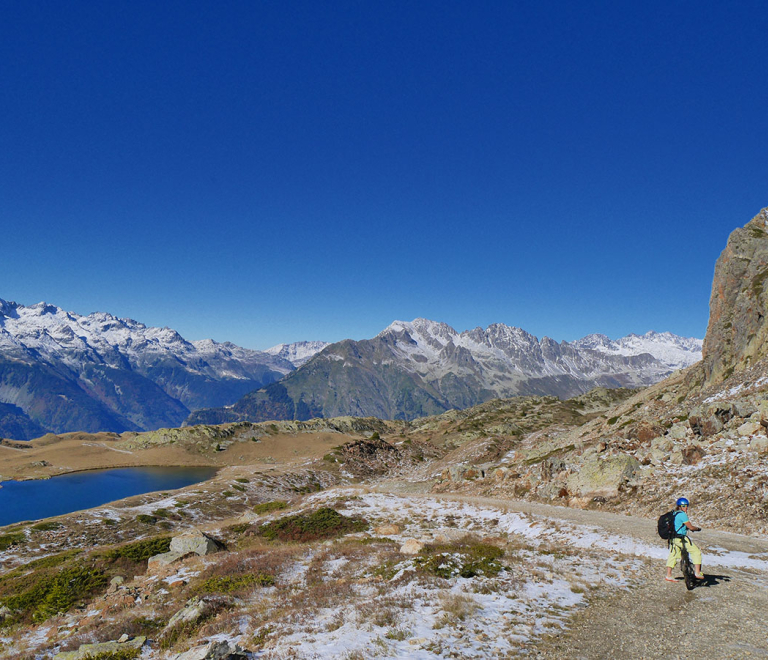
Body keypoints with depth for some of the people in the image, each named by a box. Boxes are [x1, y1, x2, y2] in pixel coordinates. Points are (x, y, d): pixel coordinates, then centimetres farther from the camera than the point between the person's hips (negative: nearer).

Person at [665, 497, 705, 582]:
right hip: (681, 538, -9)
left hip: (673, 538, 9)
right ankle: (698, 573, 3)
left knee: (673, 555, 15)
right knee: (696, 552, 3)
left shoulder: (674, 514, 14)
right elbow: (690, 527, -11)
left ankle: (668, 576, 19)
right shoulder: (682, 514, -13)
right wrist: (697, 528, 8)